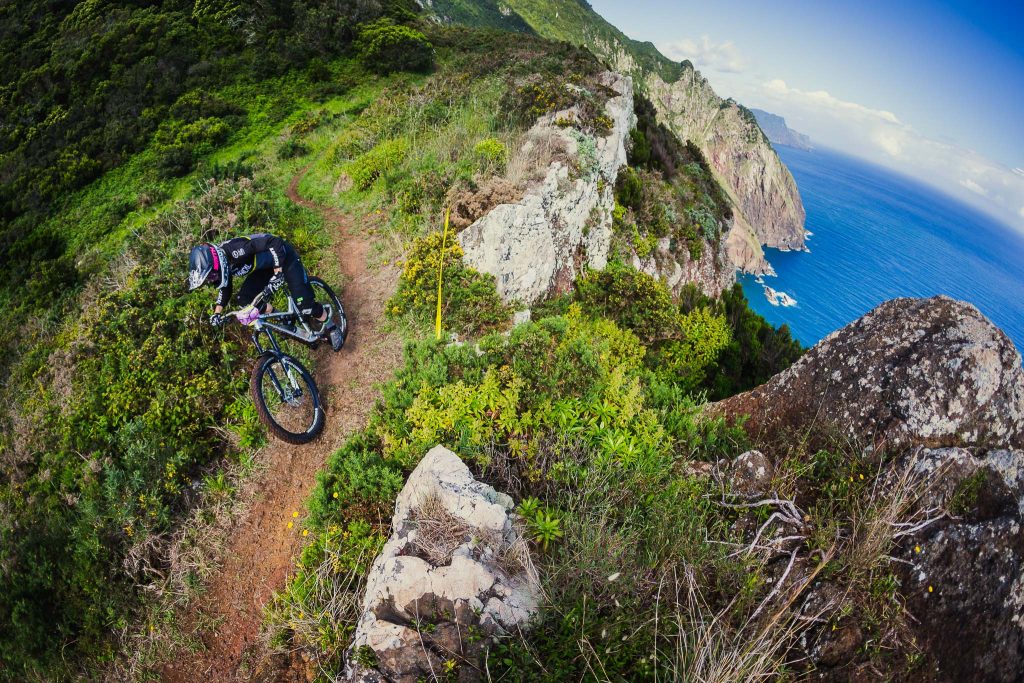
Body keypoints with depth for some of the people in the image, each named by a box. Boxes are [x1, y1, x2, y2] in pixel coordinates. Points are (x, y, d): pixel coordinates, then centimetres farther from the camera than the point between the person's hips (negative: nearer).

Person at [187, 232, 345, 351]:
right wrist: (217, 313, -5)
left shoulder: (235, 251, -36)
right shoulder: (219, 262, -9)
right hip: (266, 265, 8)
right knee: (243, 299, -4)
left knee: (304, 304, -15)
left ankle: (331, 328, 10)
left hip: (284, 256, -8)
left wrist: (278, 274, -36)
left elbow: (275, 242, -35)